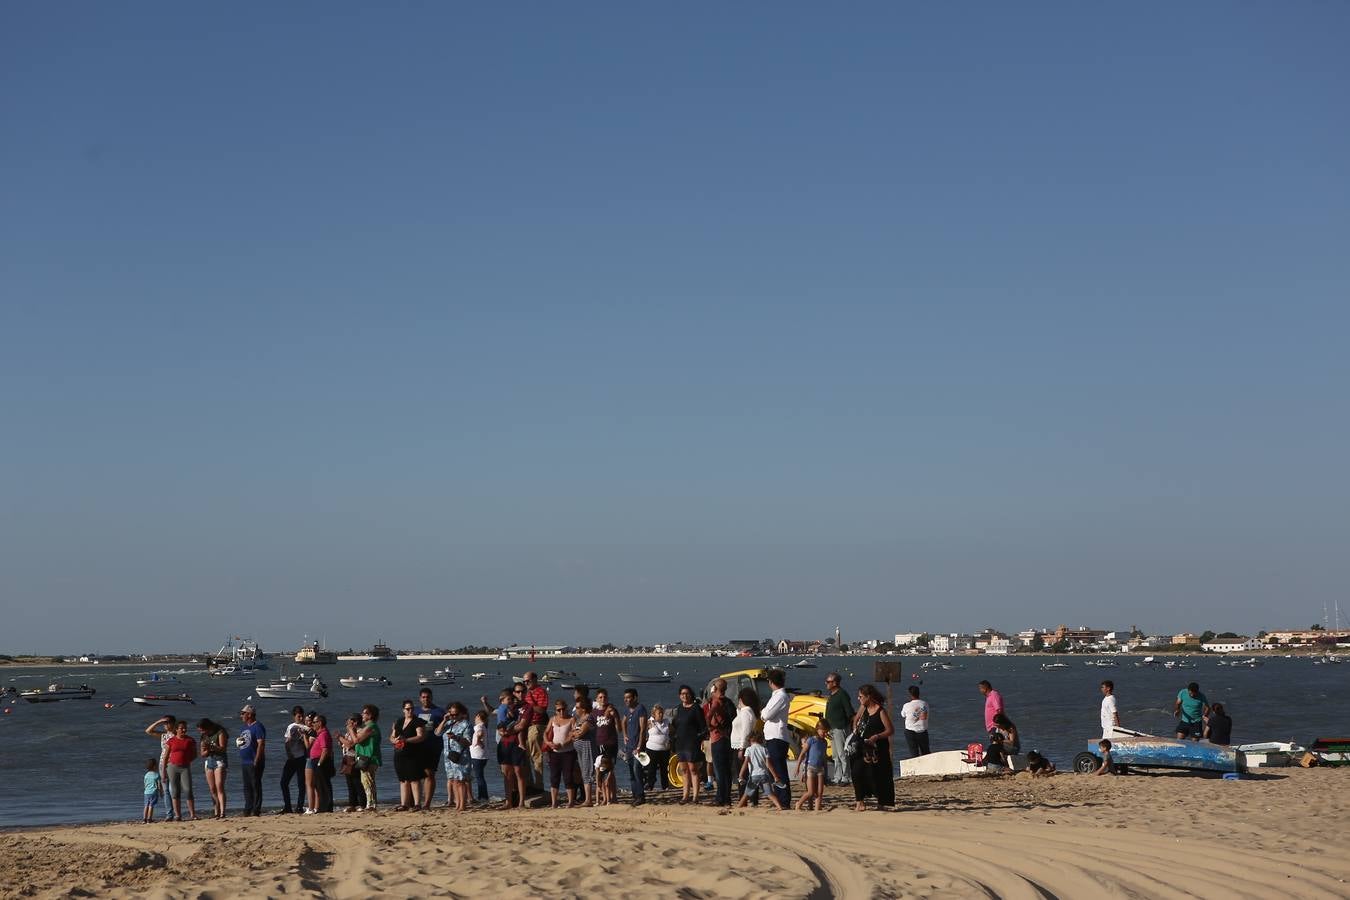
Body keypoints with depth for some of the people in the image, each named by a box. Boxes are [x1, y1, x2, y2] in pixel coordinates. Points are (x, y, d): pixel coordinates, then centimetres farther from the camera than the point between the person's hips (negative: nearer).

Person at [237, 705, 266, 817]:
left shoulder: (258, 727, -10)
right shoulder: (244, 727, 18)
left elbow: (261, 744, -17)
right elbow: (238, 740, 28)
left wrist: (256, 761, -20)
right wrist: (238, 741, 2)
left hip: (254, 762, -9)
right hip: (244, 762, 9)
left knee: (256, 786, -6)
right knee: (247, 787, 11)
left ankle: (256, 810, -4)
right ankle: (248, 809, 16)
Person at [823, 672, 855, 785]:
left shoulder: (842, 694, -13)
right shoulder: (832, 695, 16)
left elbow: (850, 713, -15)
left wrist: (851, 726, -19)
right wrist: (828, 729, 21)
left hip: (840, 728, -10)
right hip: (833, 729, 10)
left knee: (842, 754, -8)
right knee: (836, 756, 11)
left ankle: (845, 778, -5)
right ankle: (837, 778, 15)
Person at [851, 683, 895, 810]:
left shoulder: (881, 711, -14)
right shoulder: (863, 708, 6)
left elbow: (890, 730, -14)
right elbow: (856, 719, 25)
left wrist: (877, 736, -25)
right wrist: (855, 730, 8)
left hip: (877, 749, -6)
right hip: (863, 747, 6)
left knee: (876, 775, 0)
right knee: (857, 772, -4)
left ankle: (881, 802, 14)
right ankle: (860, 800, 4)